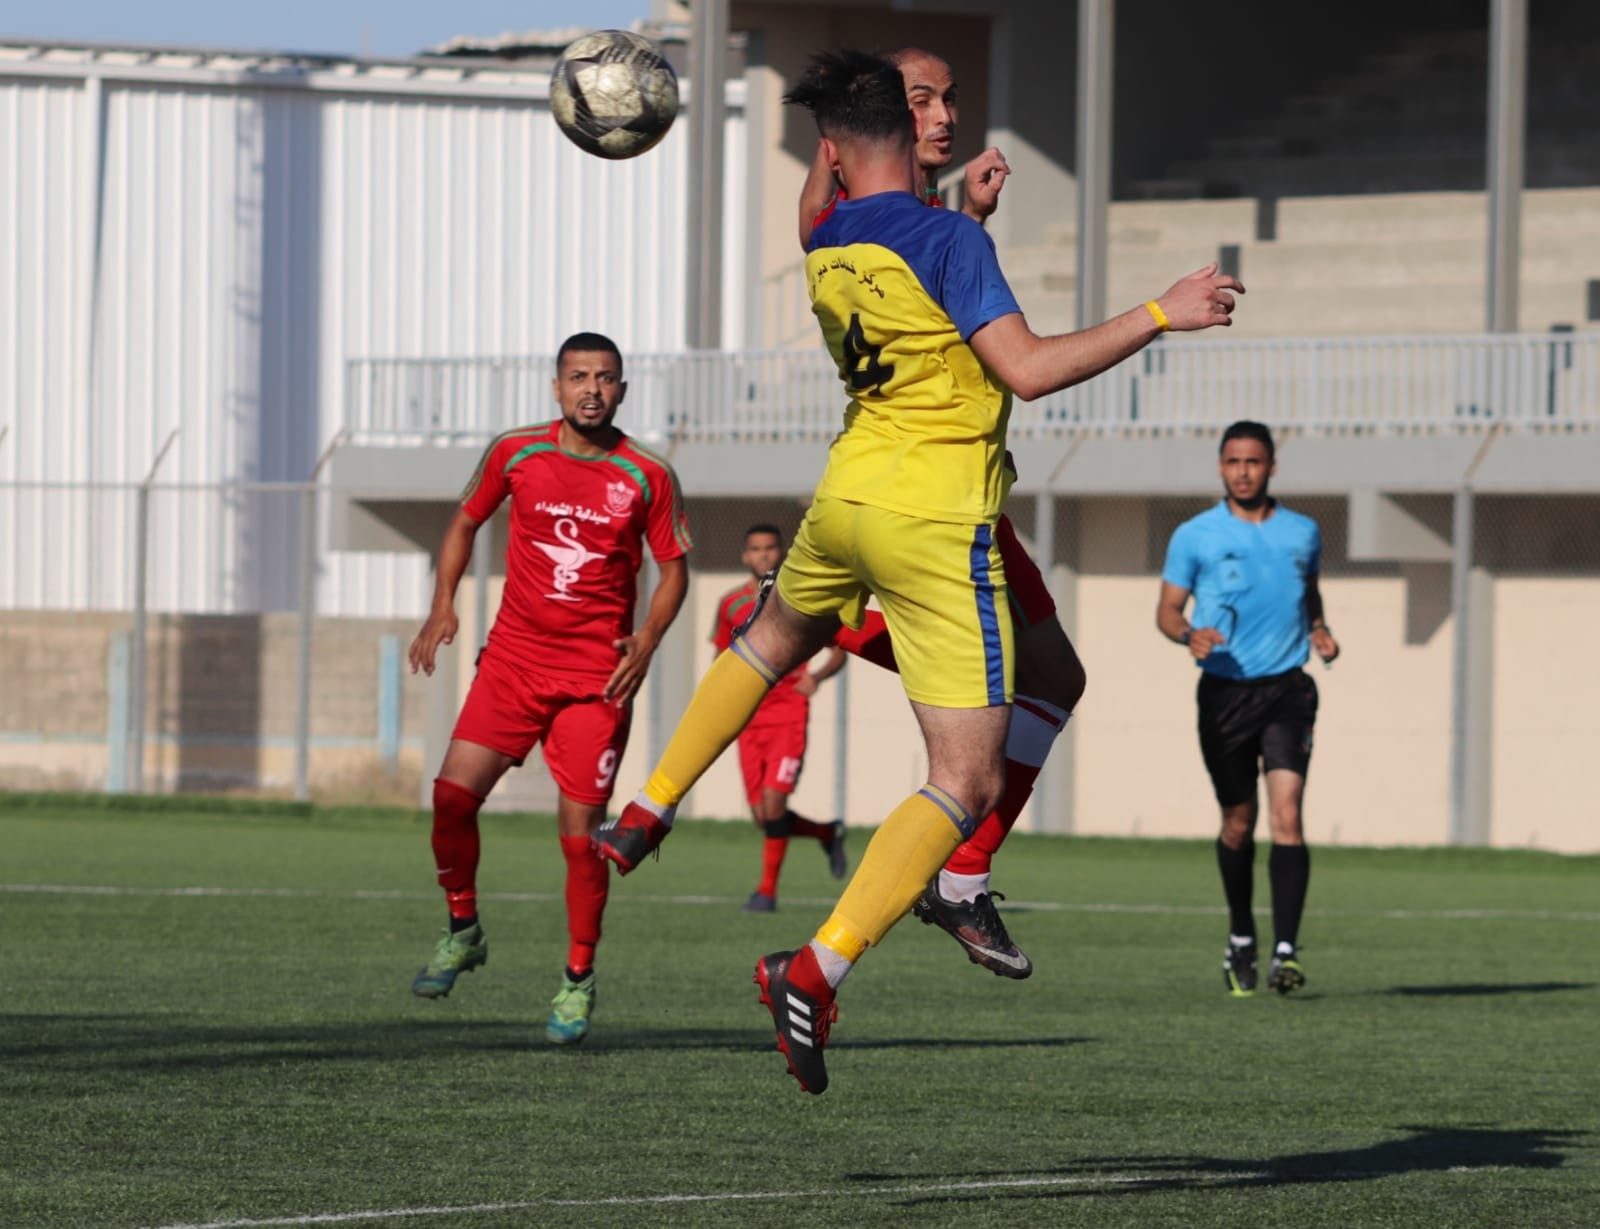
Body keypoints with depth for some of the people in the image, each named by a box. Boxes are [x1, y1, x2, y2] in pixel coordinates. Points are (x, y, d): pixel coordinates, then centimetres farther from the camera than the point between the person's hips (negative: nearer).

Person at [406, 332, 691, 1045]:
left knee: (581, 826, -7)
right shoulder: (514, 454, 1)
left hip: (597, 674, -2)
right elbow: (465, 522, 15)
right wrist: (443, 604, 3)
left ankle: (579, 980, 10)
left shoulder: (647, 477, -3)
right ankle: (462, 930, 14)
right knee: (452, 795, -10)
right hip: (513, 658, 2)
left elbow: (674, 567, 6)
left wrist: (648, 639, -10)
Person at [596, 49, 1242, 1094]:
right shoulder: (947, 238, -15)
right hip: (937, 526, -7)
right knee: (969, 783, -6)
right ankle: (819, 970, -20)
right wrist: (1159, 315, -17)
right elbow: (1027, 369, -20)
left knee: (778, 636, 40)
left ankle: (646, 814, 46)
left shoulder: (824, 252, 6)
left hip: (847, 498, 7)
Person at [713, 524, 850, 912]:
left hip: (789, 714, -4)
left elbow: (839, 652, 6)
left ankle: (768, 890, -4)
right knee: (763, 817, 0)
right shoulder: (732, 604, 11)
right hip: (748, 719, 4)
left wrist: (817, 676, -14)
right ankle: (829, 833, 28)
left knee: (773, 802, -16)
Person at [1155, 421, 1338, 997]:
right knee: (1239, 822, 8)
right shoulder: (1195, 535, 2)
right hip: (1224, 690, 0)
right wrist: (1190, 635, -18)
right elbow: (1167, 608, 4)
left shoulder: (1303, 532, 9)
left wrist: (1319, 630, 7)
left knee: (1286, 813, -14)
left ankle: (1286, 950, -19)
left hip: (1287, 689, 0)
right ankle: (1240, 938, 30)